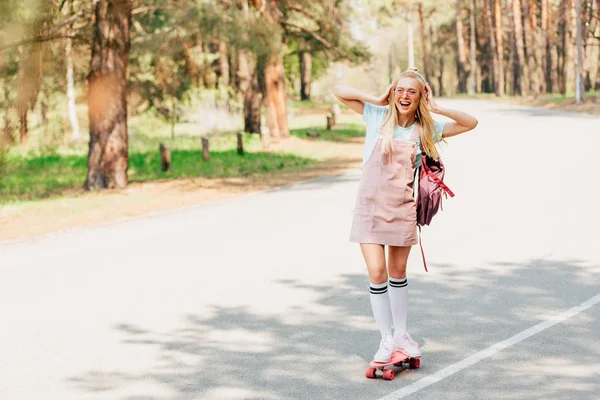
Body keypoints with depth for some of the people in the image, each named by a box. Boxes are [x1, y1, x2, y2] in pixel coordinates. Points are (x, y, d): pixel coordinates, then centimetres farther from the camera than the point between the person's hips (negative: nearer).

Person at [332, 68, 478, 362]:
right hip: (370, 206, -1)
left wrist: (435, 108, -4)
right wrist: (377, 99, -6)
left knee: (398, 274, 12)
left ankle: (400, 334, 28)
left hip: (402, 208, 1)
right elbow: (339, 91, -3)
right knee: (377, 273, -8)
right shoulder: (378, 116, 0)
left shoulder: (425, 128, 2)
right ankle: (386, 339, 6)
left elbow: (470, 123, 3)